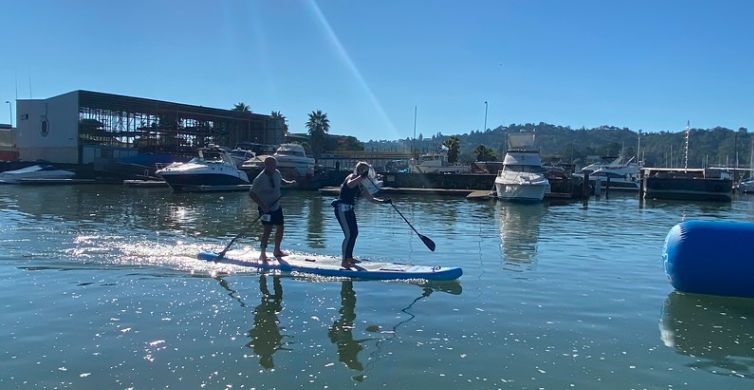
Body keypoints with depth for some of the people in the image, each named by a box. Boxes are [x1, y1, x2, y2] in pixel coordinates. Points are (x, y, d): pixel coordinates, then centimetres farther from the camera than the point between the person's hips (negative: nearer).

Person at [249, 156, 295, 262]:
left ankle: (277, 251, 32)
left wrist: (289, 182, -1)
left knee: (280, 227, 14)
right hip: (266, 208, -8)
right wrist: (262, 205, -27)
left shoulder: (276, 173, -3)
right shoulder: (259, 179, -24)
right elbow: (252, 193, -21)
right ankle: (262, 254, -1)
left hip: (276, 206, 8)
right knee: (268, 229, -13)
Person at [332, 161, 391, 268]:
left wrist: (383, 201, 5)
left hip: (349, 209, 10)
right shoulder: (352, 177, -9)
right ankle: (344, 261, -7)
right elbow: (350, 185, -35)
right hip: (342, 208, -10)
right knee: (349, 234, -12)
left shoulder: (361, 185, 16)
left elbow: (371, 198, 17)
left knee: (354, 233, 16)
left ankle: (349, 257, 29)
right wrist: (361, 176, -37)